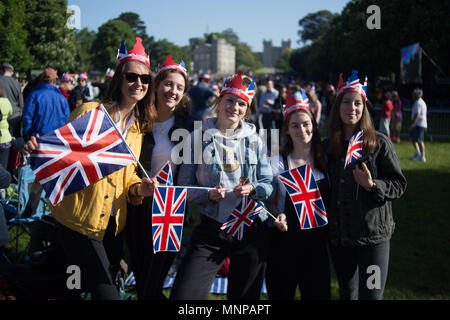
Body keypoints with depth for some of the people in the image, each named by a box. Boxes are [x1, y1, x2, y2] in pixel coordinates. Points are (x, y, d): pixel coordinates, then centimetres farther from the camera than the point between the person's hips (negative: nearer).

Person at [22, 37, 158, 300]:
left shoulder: (141, 126, 8)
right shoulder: (90, 111, -10)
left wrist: (139, 188, -7)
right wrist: (39, 148, -27)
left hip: (114, 225, 6)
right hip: (80, 221, -6)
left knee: (105, 288, 18)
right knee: (107, 294, -9)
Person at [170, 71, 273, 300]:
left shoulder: (254, 141, 7)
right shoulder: (198, 138, 0)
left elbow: (270, 184, 8)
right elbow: (184, 186, -1)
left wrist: (252, 189, -13)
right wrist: (208, 194, -19)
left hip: (251, 229, 2)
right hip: (211, 230, -2)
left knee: (245, 297, 14)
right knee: (183, 295, -14)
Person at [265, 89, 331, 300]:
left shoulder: (324, 160, 5)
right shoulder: (279, 162, -3)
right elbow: (268, 201, 2)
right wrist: (278, 216, -17)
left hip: (317, 241, 2)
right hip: (285, 241, -2)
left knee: (318, 294, 2)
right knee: (281, 294, 5)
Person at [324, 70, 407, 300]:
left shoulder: (379, 143, -5)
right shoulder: (328, 146, 7)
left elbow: (399, 185, -5)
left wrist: (372, 185, -22)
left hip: (373, 237, -4)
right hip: (339, 237, 4)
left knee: (371, 295, -4)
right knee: (347, 294, 16)